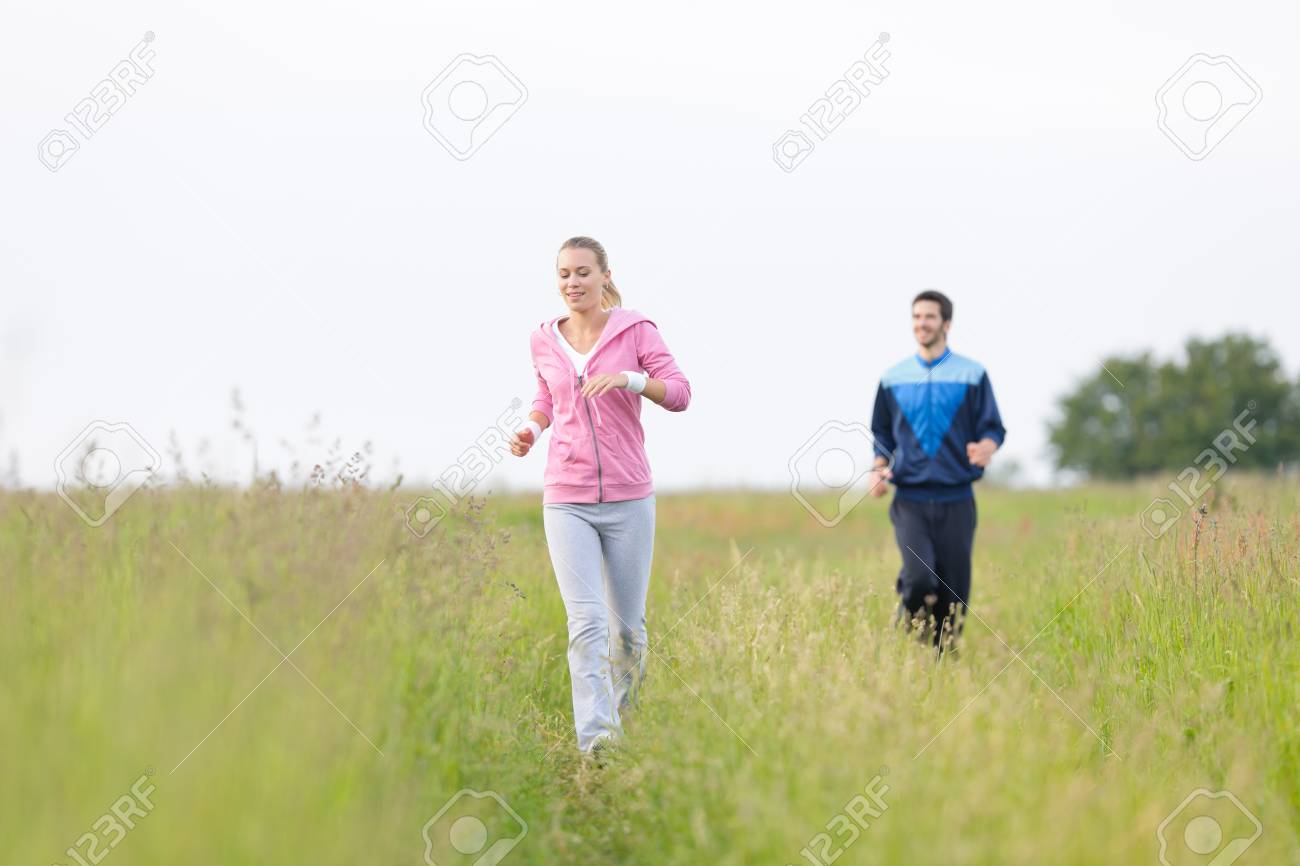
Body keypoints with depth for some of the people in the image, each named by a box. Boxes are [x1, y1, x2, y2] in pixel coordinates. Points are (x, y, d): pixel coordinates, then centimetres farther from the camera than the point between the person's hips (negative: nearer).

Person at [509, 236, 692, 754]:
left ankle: (624, 719, 34)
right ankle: (595, 740, -19)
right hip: (567, 499, 1)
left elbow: (680, 394, -8)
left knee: (628, 626, 9)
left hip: (628, 498, -1)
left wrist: (628, 378, -24)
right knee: (586, 622, -14)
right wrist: (530, 430, 4)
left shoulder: (635, 330, -2)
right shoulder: (545, 341, 7)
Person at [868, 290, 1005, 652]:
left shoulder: (972, 375, 3)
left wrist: (986, 446, -21)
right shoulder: (893, 378, 9)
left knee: (953, 592, 1)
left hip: (956, 501, 0)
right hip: (909, 501, 0)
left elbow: (994, 428, 2)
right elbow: (882, 433, 20)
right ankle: (909, 626, 10)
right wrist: (880, 468, 1)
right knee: (919, 577, -20)